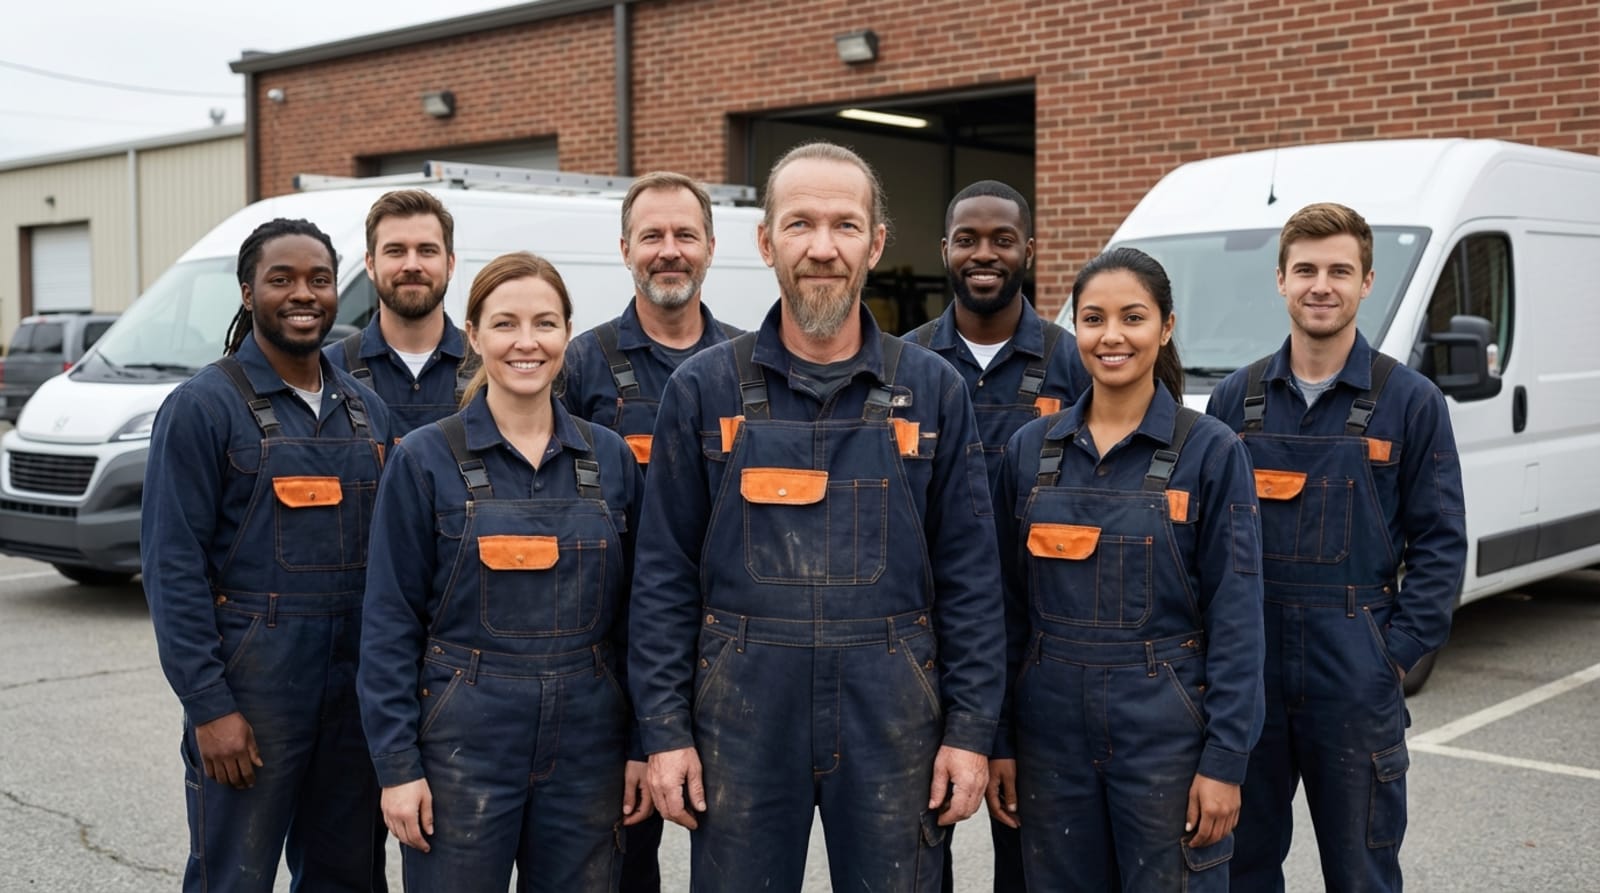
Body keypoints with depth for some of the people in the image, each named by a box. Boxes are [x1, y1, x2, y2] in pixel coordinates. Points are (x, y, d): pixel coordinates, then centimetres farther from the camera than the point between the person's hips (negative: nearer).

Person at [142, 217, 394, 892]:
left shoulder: (366, 409, 11)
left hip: (356, 685, 5)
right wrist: (208, 706, -15)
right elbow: (173, 567, -11)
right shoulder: (202, 406, -6)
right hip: (250, 685, -5)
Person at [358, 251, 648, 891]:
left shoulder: (611, 458, 4)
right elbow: (390, 623, -4)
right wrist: (397, 764, -8)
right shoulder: (425, 460, -4)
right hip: (464, 741, -3)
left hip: (585, 744, 3)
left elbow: (633, 613, 7)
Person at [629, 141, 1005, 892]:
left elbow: (969, 576, 3)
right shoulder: (704, 390, 1)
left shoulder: (933, 391, 2)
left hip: (892, 715, 1)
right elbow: (665, 575, 2)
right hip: (743, 714, 0)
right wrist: (664, 729, -2)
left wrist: (971, 729, -1)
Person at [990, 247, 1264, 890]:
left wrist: (1225, 760, -11)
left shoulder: (1211, 451, -6)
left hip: (1166, 729, -3)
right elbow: (1009, 606, 7)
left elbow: (1236, 619, -7)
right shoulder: (1030, 448, 4)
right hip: (1052, 728, 3)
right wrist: (999, 740, 5)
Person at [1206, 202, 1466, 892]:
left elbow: (1440, 542, -1)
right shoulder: (1236, 398, 5)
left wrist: (1398, 652, -9)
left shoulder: (1410, 402, -1)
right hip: (1245, 665, 2)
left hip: (1356, 674, -2)